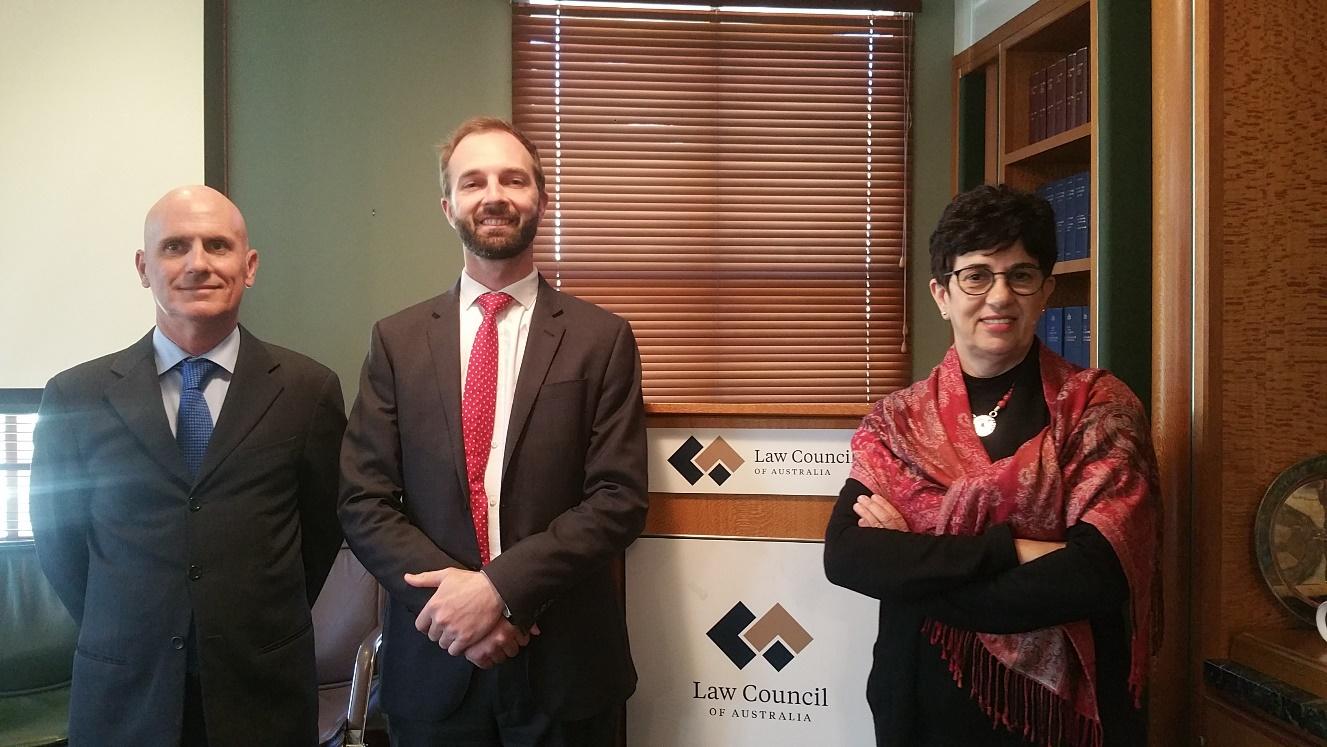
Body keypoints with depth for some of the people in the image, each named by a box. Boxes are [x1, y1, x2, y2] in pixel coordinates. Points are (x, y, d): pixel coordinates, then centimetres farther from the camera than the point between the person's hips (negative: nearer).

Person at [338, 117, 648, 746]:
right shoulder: (397, 340, 2)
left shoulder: (602, 339, -3)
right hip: (434, 664, 1)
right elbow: (363, 502, -1)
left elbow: (619, 500, -9)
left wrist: (501, 586, -17)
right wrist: (449, 593, -14)